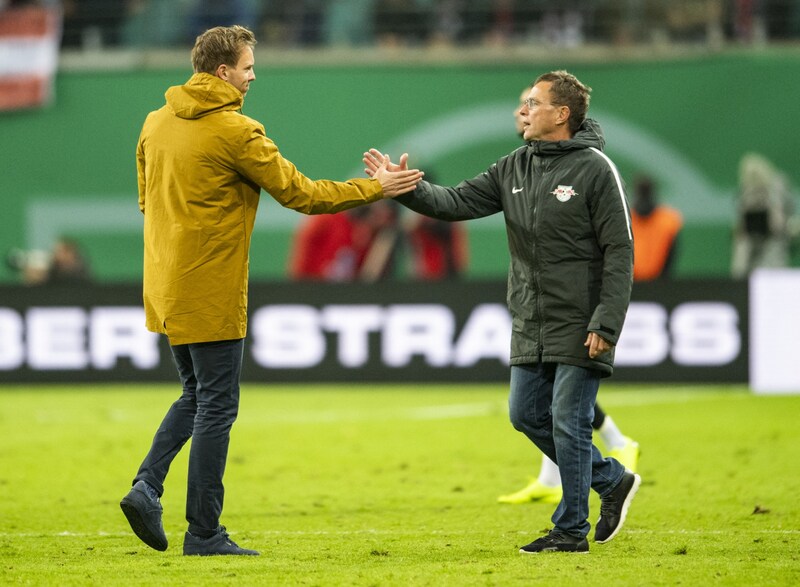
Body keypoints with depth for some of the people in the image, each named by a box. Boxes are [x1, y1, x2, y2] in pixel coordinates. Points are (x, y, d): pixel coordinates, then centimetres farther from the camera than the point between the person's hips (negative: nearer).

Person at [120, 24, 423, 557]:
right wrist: (376, 188, -3)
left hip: (166, 288, 8)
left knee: (197, 395, 20)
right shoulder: (236, 131, -15)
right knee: (215, 406, 0)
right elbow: (300, 193, -12)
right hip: (210, 293, -8)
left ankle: (148, 486, 2)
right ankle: (204, 533, 3)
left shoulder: (156, 123, 8)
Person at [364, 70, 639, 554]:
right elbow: (459, 202, 4)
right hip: (531, 327, 8)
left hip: (579, 327, -7)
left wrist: (606, 324, -18)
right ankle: (613, 482, 25)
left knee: (569, 423, -5)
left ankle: (571, 530, 5)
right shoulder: (515, 168, 9)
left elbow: (620, 251, -13)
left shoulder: (595, 169, -11)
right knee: (527, 414, 10)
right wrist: (408, 189, -13)